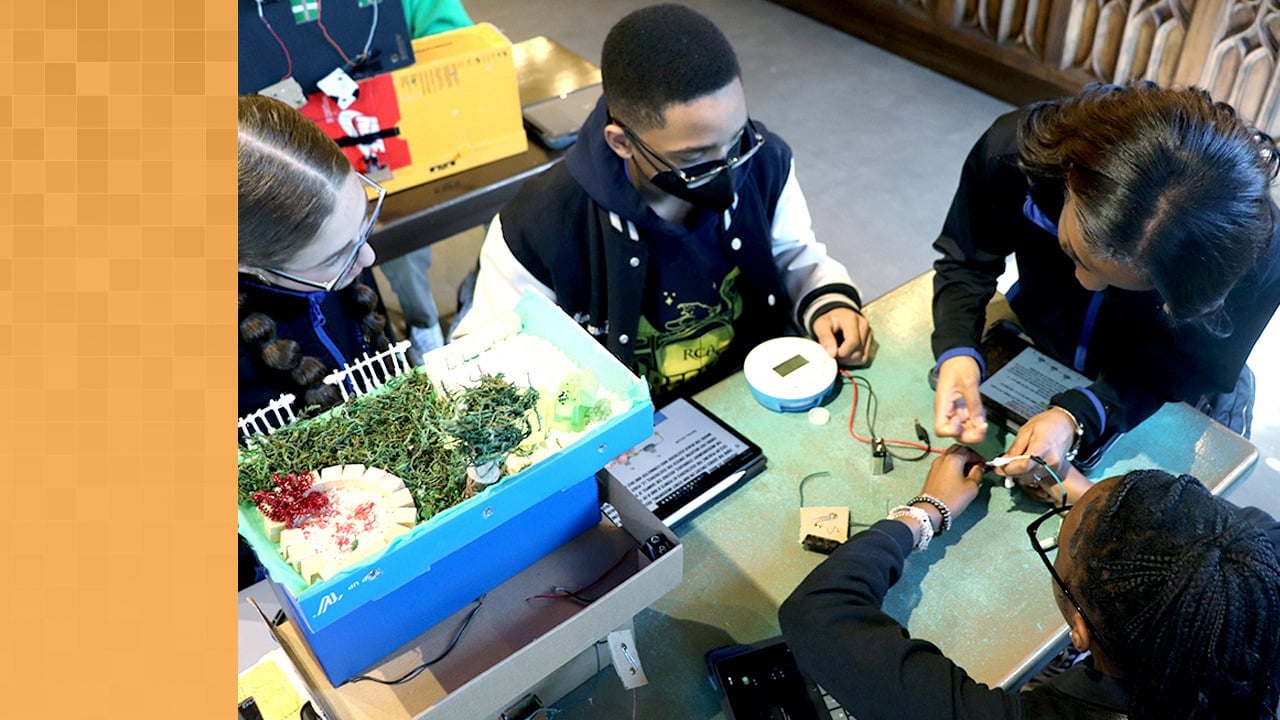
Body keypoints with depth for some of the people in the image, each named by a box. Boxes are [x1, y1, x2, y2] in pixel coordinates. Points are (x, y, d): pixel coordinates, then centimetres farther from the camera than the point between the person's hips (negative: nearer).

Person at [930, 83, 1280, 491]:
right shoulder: (1014, 150, -35)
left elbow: (1184, 373, -20)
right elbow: (966, 262, -17)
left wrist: (1079, 416, -37)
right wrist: (957, 351, -36)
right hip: (1035, 343, 2)